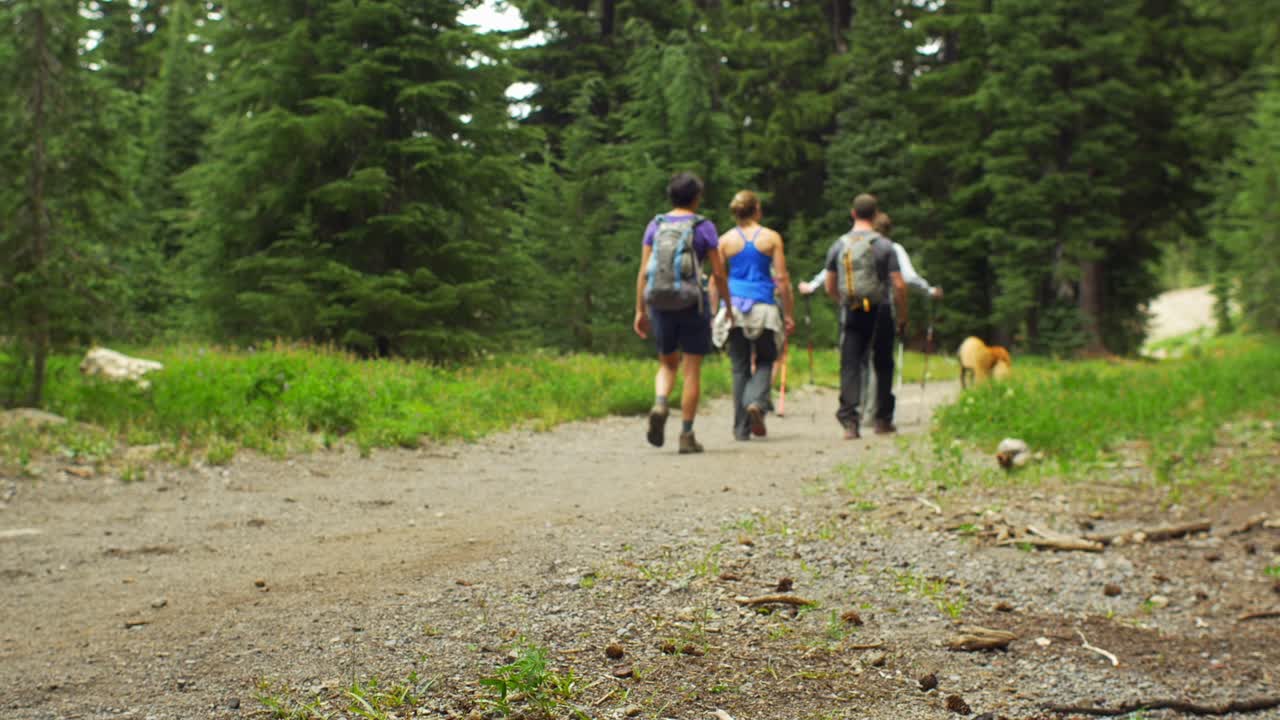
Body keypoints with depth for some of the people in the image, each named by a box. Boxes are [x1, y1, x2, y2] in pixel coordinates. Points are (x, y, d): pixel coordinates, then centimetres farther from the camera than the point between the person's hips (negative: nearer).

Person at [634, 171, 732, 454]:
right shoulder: (703, 227, -3)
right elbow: (718, 273, -4)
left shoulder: (656, 225, 5)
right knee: (692, 369, 6)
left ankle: (659, 405, -10)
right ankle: (687, 435, 5)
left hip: (660, 303, 3)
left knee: (667, 364, 19)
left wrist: (640, 310, 6)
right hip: (692, 303, -3)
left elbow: (643, 271, 2)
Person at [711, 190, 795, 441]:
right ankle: (756, 402, -15)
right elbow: (781, 278, -1)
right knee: (764, 361, 14)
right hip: (763, 306, -1)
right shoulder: (771, 238, 1)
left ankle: (742, 428, 5)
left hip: (733, 307, 1)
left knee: (740, 367, 7)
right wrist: (788, 314, 4)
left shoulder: (725, 240, 5)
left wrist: (716, 312, 9)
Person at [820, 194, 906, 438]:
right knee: (883, 366, 13)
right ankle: (883, 420, 19)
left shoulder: (838, 246, 5)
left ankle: (849, 419, -15)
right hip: (879, 313, -1)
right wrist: (903, 315, 4)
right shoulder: (884, 246, -4)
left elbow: (829, 286, 10)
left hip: (851, 314, 2)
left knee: (850, 366, 0)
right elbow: (899, 285, -7)